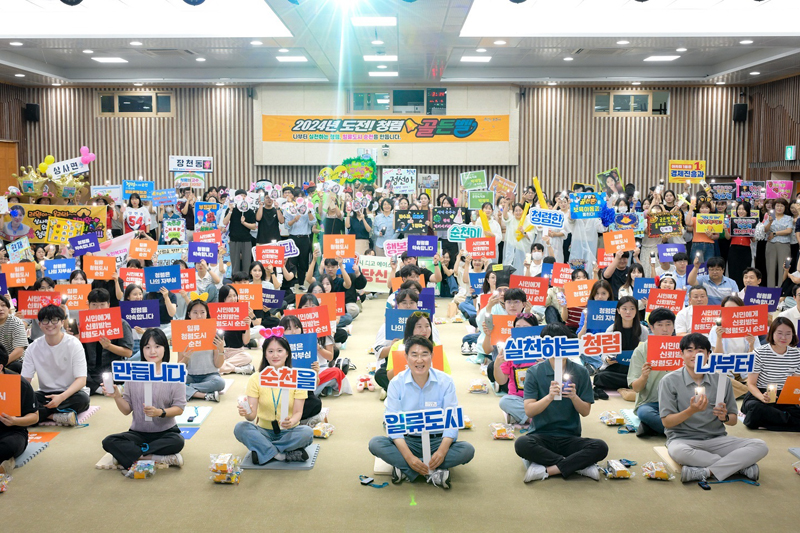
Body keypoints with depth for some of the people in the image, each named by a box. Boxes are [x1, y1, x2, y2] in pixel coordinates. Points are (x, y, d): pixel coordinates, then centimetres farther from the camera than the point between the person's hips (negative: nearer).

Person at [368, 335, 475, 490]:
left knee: (467, 450, -27)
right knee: (375, 444, -27)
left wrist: (442, 450, -28)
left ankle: (405, 469, -25)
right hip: (407, 441, 0)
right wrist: (408, 456, -26)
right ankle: (434, 471, -28)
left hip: (437, 441, 0)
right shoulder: (396, 383, -6)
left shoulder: (445, 382, -5)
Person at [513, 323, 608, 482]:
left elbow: (586, 412, 2)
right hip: (541, 435, -1)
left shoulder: (580, 372, 3)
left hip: (569, 437, 1)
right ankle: (580, 465, -21)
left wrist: (574, 397, -18)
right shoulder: (534, 372, -2)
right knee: (521, 444, -34)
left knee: (600, 447, -26)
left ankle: (545, 470, -22)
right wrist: (549, 397, -26)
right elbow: (529, 411, -9)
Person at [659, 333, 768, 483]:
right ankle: (741, 465, -20)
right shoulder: (670, 381, -2)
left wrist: (725, 417, -13)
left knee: (760, 447, -18)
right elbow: (666, 422, -6)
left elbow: (734, 419, 11)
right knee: (678, 451, -39)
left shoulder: (721, 379, 7)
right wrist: (691, 411, -22)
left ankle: (705, 472, -27)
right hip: (683, 439, -3)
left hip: (716, 439, 3)